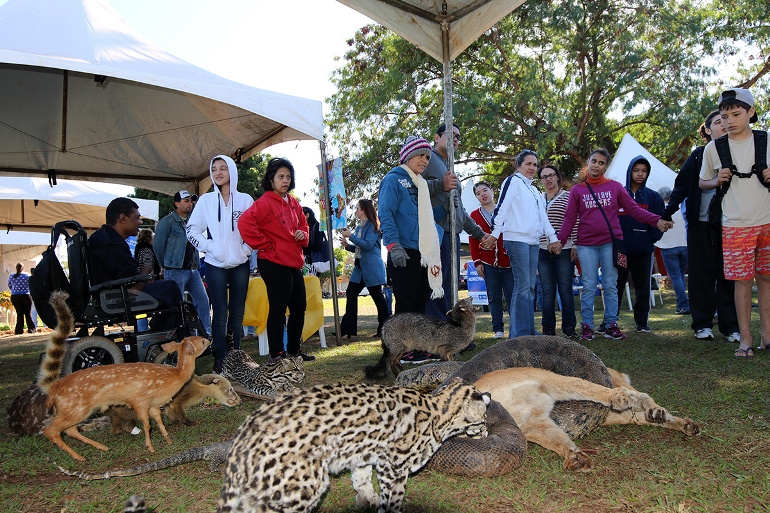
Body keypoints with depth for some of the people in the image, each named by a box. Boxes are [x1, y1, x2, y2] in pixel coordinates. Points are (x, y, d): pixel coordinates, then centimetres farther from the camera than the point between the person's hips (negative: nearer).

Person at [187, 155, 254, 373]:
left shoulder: (245, 200, 4)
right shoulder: (206, 200, 4)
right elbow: (192, 230, 4)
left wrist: (246, 249, -4)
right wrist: (209, 247, -6)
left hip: (240, 265, 1)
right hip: (215, 265, -1)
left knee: (237, 311, 6)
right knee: (220, 312, -2)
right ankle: (220, 359, 3)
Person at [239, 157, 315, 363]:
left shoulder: (293, 203, 13)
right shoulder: (265, 202, -11)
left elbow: (303, 224, 27)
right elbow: (245, 222, -25)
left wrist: (303, 234, 4)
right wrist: (265, 244, -17)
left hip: (294, 263, 9)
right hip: (274, 263, -8)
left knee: (299, 307, 14)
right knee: (278, 309, -2)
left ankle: (294, 350, 27)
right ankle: (276, 354, 9)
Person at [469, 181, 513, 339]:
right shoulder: (474, 215, 8)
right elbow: (473, 240, 5)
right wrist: (477, 262, -2)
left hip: (508, 262, -1)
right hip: (489, 264, 1)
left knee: (511, 296, 0)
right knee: (494, 298, 5)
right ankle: (498, 329, 12)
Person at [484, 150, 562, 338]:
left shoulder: (534, 190, 25)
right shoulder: (513, 181, 0)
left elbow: (543, 216, 27)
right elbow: (502, 207, -10)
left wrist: (552, 238, 20)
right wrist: (495, 234, -18)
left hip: (533, 241, 8)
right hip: (517, 239, -8)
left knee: (530, 287, 7)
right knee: (522, 286, -13)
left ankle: (529, 331, 11)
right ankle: (520, 334, -10)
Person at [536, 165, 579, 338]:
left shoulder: (568, 197, 3)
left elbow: (574, 223, -1)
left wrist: (574, 246, -6)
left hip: (564, 250, -3)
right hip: (543, 251, 3)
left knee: (565, 289, -1)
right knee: (547, 291, 5)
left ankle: (569, 327, 7)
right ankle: (548, 328, 11)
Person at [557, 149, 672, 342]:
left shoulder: (615, 187, 7)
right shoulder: (577, 190, 6)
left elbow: (633, 209, 3)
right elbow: (570, 218, 3)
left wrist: (657, 221, -8)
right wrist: (560, 240, -8)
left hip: (610, 243, 1)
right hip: (586, 246, 0)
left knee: (611, 286, 4)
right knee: (589, 287, 0)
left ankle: (611, 325, 11)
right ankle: (586, 326, 6)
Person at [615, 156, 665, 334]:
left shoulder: (653, 197, 6)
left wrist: (650, 239, -5)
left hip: (644, 251, 1)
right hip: (620, 251, -1)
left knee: (643, 289, 7)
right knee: (616, 287, 3)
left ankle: (642, 322, 17)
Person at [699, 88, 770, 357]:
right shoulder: (713, 148, 2)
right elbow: (703, 182, 13)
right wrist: (718, 181, -7)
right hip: (735, 225, -1)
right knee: (742, 280, -1)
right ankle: (745, 338, 7)